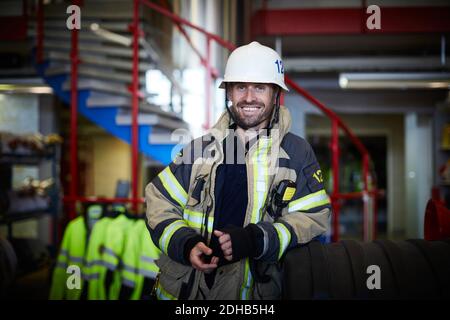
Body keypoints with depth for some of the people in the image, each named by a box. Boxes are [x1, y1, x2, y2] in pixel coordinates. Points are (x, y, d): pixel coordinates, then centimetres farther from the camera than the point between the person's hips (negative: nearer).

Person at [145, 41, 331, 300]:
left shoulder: (297, 152, -2)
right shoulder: (201, 148, 2)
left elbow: (313, 218, -8)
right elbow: (160, 205, 3)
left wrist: (253, 240, -22)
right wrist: (187, 245, -16)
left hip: (256, 291, -2)